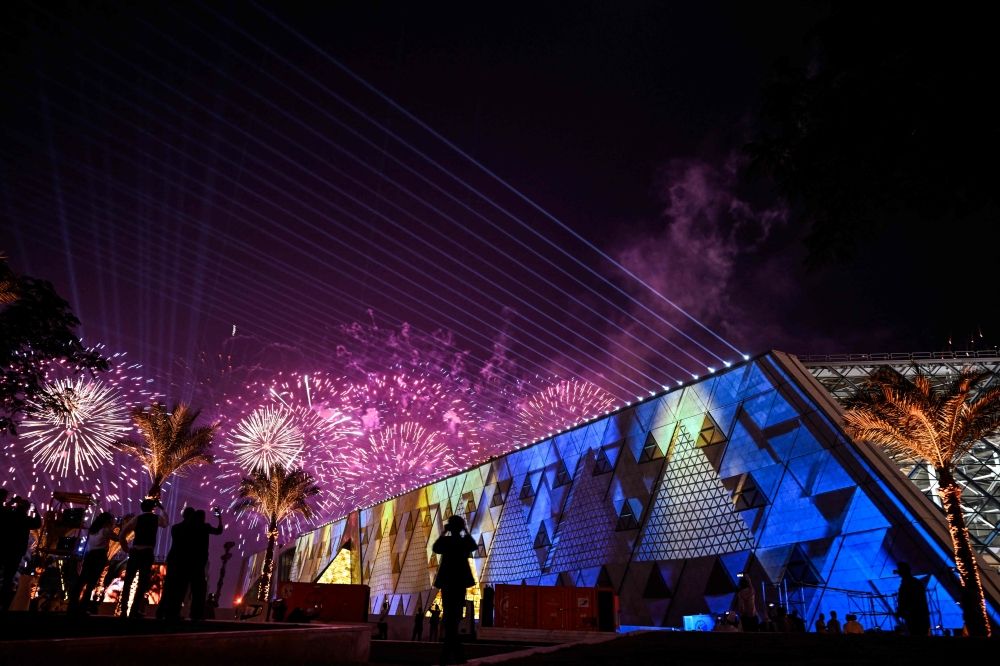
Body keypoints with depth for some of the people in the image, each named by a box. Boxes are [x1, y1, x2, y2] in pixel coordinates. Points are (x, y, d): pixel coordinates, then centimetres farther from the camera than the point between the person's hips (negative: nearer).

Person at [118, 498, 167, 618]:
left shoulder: (136, 518, 11)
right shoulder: (157, 518, 8)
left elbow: (122, 536, 4)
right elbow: (165, 523, 33)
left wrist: (127, 549, 12)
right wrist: (162, 509, 39)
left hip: (134, 552, 3)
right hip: (147, 553, -3)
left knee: (128, 582, 10)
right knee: (142, 582, 2)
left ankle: (124, 610, 10)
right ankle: (134, 610, -4)